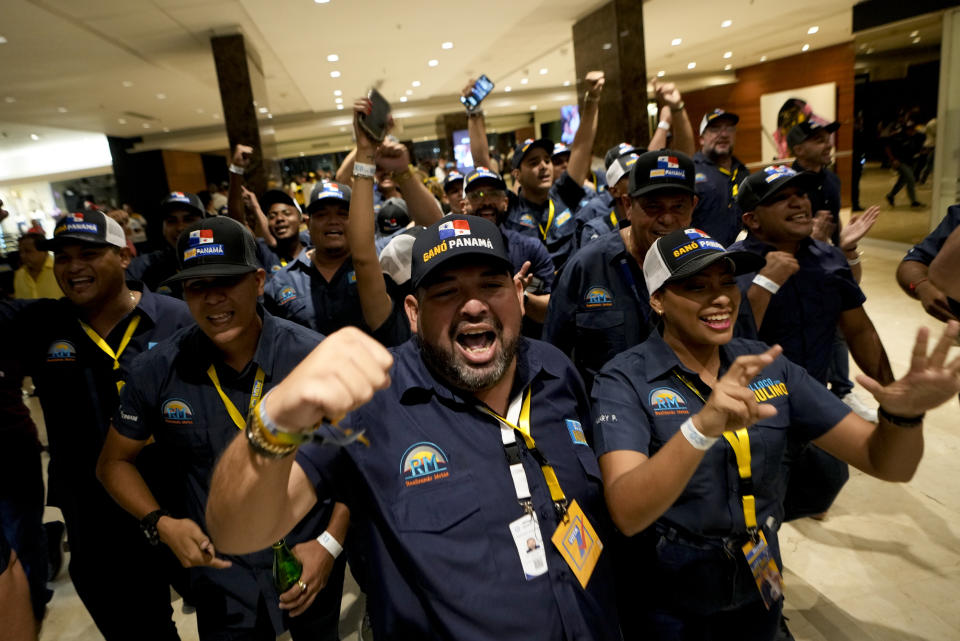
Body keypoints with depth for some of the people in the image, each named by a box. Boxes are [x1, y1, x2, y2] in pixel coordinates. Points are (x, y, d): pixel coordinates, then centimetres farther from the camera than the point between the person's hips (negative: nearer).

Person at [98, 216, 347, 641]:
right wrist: (160, 523, -13)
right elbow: (114, 463, 3)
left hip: (313, 564, 0)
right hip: (221, 575, 1)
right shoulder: (156, 371, -12)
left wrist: (332, 541, -16)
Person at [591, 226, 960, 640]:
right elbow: (627, 514, -32)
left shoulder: (771, 367, -6)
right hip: (665, 603, -4)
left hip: (758, 589, 4)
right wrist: (702, 426, -47)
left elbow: (885, 463, -6)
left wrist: (904, 414, -28)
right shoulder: (625, 379, -20)